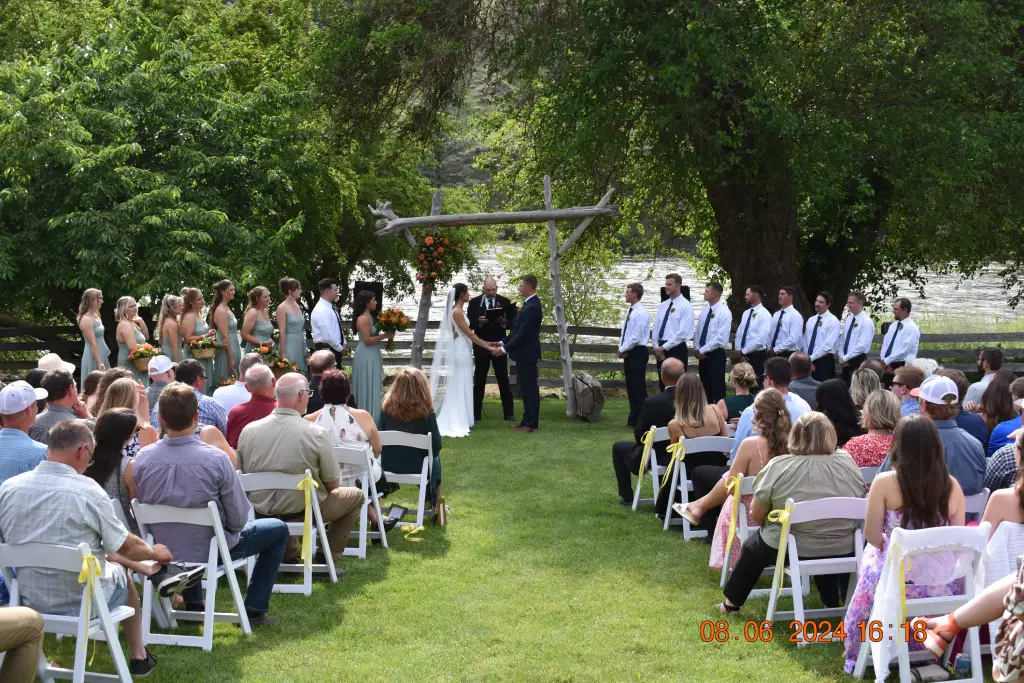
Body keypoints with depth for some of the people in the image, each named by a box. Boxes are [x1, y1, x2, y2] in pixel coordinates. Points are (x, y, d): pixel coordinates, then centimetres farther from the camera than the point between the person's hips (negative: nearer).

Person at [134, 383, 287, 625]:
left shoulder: (142, 459, -14)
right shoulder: (215, 459, -25)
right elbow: (239, 518, -16)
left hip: (164, 553, 4)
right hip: (210, 552, -4)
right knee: (279, 529, 18)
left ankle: (193, 605, 39)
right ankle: (255, 610, 19)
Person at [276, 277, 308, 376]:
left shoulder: (297, 306, 12)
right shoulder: (282, 308, -9)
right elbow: (282, 332, -12)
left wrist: (305, 349, 14)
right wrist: (283, 354, -15)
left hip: (300, 345, 7)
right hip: (289, 345, -7)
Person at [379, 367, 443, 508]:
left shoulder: (387, 408, -13)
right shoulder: (426, 413, -21)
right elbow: (436, 446, -14)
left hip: (388, 465, 3)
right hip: (417, 467, -3)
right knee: (435, 458, 31)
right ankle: (435, 504, 43)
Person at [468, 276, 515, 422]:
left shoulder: (504, 302, 3)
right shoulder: (474, 302, 2)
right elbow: (469, 324, -2)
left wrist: (504, 323, -20)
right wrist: (479, 322, -21)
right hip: (481, 346, 0)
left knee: (503, 379, 3)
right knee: (479, 380, 4)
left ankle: (509, 413, 6)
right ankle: (476, 413, 9)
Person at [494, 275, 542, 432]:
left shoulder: (532, 307, -21)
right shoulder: (530, 304, 11)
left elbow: (522, 333, -22)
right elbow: (518, 329, 17)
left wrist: (505, 349, -18)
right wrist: (503, 343, 11)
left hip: (527, 354, -10)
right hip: (525, 353, 10)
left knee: (529, 388, -3)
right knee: (527, 387, 14)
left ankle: (530, 423, 2)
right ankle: (528, 420, 20)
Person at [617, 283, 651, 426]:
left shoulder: (641, 313, -15)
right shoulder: (629, 311, 13)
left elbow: (636, 337, -20)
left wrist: (623, 350, -11)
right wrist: (621, 349, 3)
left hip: (637, 352, -9)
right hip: (628, 353, 9)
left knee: (638, 387, -6)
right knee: (630, 387, 12)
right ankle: (633, 419, 19)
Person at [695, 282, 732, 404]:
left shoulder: (724, 312, -14)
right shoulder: (705, 310, 10)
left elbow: (721, 338, -20)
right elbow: (698, 331, 15)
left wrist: (702, 350, -16)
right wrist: (696, 348, -2)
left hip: (716, 355, -7)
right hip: (703, 355, 7)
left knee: (718, 388, -2)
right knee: (705, 387, 12)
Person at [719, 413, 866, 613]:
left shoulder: (779, 466, -15)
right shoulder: (848, 463, -4)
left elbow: (756, 515, -7)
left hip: (788, 550, -3)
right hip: (842, 551, 3)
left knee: (752, 546, 26)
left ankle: (732, 602, 39)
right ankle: (832, 602, 45)